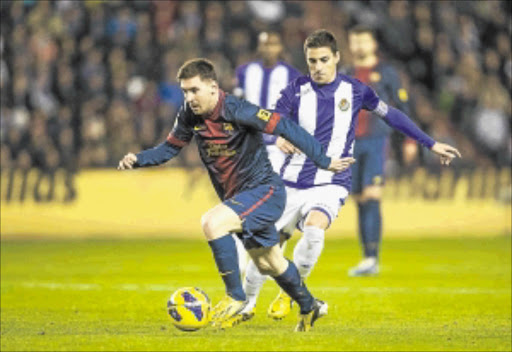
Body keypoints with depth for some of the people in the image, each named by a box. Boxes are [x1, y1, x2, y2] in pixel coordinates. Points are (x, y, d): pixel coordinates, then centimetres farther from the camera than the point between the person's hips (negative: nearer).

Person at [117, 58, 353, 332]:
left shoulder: (236, 111, -24)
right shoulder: (189, 116, -4)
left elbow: (284, 127, -22)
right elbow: (170, 148, 9)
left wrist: (323, 161, -22)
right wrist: (137, 160, -10)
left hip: (264, 190, -8)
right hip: (237, 197, 8)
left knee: (212, 223, -30)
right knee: (269, 264, 21)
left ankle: (236, 299, -18)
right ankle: (310, 307, 45)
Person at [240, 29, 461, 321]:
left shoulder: (354, 91, 0)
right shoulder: (296, 91, -2)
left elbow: (391, 115, 13)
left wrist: (432, 144, 16)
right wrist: (281, 139, -31)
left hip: (330, 184, -1)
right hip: (292, 184, 1)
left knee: (314, 230, -31)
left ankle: (289, 294, -9)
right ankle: (248, 303, 26)